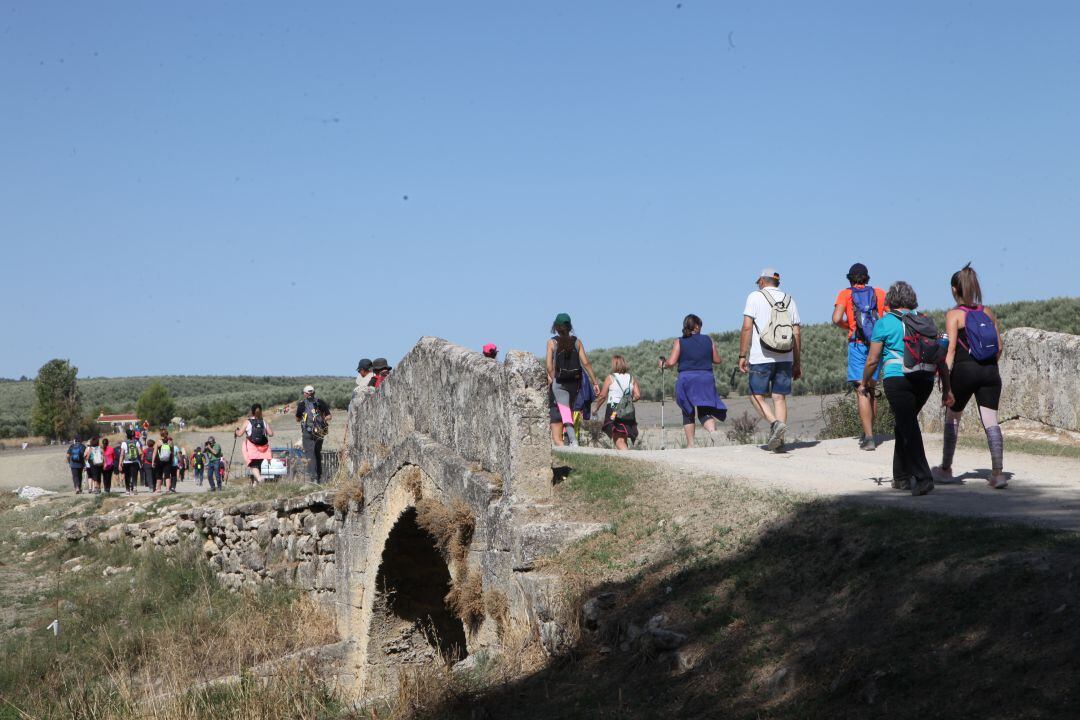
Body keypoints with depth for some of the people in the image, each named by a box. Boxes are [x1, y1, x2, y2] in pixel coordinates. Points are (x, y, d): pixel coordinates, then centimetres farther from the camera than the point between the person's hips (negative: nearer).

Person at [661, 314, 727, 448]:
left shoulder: (679, 342, 0)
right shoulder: (708, 340, 7)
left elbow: (671, 362, -7)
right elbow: (717, 360, 13)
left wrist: (663, 363, 14)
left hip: (687, 378, -1)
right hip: (706, 378, 1)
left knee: (688, 413, 12)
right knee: (705, 412, -1)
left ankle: (690, 444, 10)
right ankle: (713, 431, -30)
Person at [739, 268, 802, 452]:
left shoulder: (755, 297, 0)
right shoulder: (789, 300, 12)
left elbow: (747, 327, -9)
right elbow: (797, 334, 10)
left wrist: (742, 356, -5)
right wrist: (797, 363, 14)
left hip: (761, 358, -4)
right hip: (785, 358, 4)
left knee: (757, 396, 5)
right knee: (779, 398, 6)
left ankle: (775, 423, -18)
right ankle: (779, 441, 1)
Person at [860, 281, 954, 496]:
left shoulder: (884, 323, 0)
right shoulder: (925, 321, 14)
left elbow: (872, 360, 0)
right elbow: (941, 358, 10)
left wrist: (865, 382, 17)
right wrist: (947, 388, 13)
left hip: (897, 379, -5)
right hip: (925, 381, 5)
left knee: (909, 429, -7)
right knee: (905, 425, 21)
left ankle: (923, 478, -19)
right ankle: (901, 476, 27)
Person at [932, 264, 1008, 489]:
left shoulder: (954, 315, -3)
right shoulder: (988, 312, 10)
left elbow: (951, 349, -10)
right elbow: (999, 346, 11)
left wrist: (945, 377, -11)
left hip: (964, 370, -3)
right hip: (990, 371, 3)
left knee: (952, 418, 14)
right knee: (991, 421, 0)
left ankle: (946, 470, 24)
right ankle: (998, 473, -9)